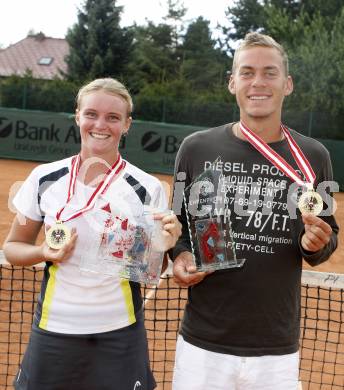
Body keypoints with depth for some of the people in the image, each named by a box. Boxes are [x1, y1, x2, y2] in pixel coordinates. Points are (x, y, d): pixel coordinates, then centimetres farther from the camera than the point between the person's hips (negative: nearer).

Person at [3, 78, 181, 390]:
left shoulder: (148, 188, -7)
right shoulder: (44, 178, -4)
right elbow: (13, 247, 6)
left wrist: (163, 248, -21)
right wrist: (45, 253, -14)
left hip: (119, 334, -1)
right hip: (53, 332, 1)